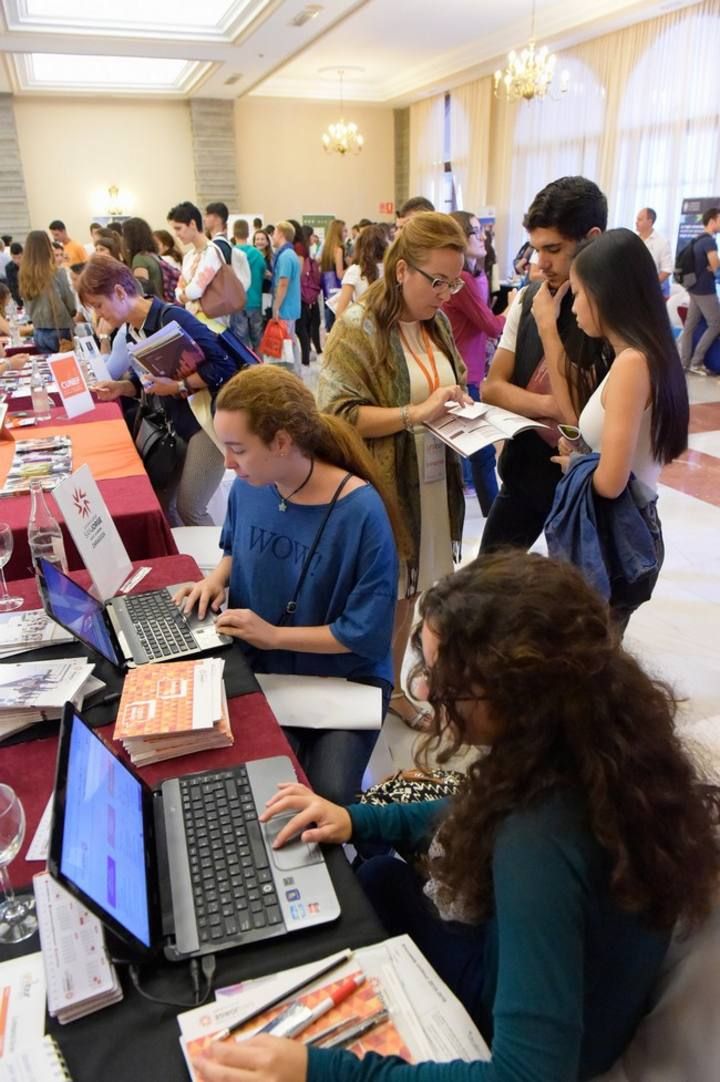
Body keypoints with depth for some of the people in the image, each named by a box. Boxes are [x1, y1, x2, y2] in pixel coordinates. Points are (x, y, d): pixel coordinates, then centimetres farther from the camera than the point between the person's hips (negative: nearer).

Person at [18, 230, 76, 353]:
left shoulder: (24, 275, -1)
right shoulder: (57, 273, -14)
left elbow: (27, 308, 8)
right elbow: (71, 304, -6)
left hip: (38, 333, 4)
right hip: (59, 331, -4)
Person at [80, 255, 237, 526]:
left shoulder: (172, 318, -20)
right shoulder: (132, 331, 6)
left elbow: (223, 367, -24)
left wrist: (178, 386, -23)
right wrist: (121, 387, -1)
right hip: (177, 422, 9)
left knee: (189, 508, -8)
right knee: (159, 501, 8)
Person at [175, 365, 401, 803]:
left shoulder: (360, 511, -23)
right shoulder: (248, 487, -5)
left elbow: (369, 632, -19)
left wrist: (274, 635, -19)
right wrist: (218, 577, -4)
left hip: (345, 679, -3)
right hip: (259, 668, 4)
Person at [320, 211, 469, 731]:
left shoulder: (437, 321, 9)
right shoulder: (358, 327, -14)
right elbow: (336, 415, -20)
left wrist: (460, 402, 1)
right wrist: (417, 413, -25)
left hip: (433, 484, 7)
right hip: (381, 490, -7)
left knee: (408, 590, 16)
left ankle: (393, 686, 35)